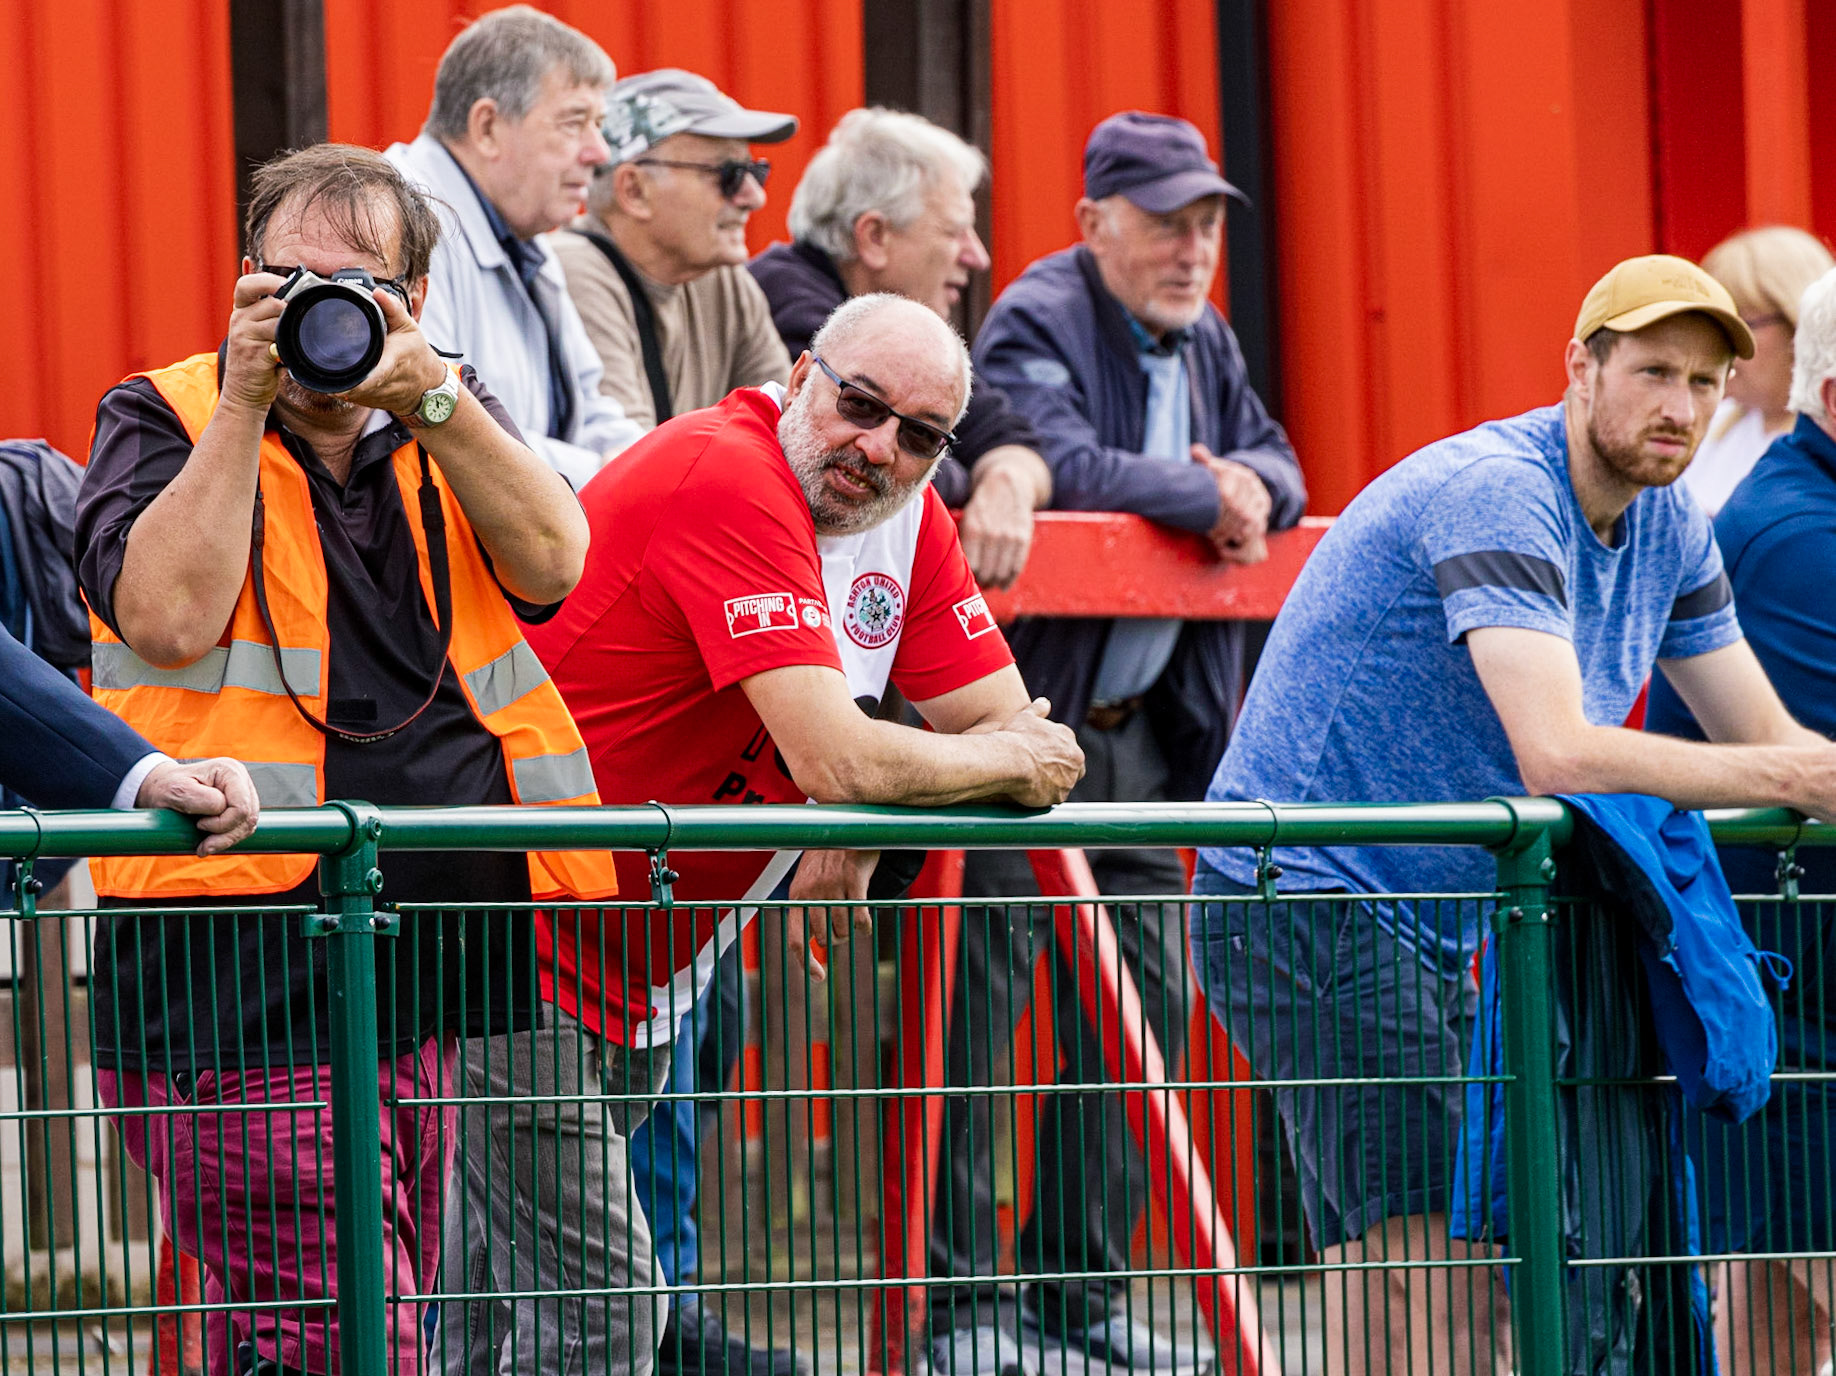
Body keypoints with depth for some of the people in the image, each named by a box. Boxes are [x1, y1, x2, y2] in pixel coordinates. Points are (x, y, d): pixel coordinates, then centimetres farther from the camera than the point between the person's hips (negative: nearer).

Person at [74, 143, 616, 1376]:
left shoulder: (456, 416, 15)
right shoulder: (163, 418, 4)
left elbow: (550, 565, -2)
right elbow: (168, 615, -14)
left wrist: (425, 395, -11)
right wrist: (247, 400, -11)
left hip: (441, 950, 5)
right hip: (253, 968, -5)